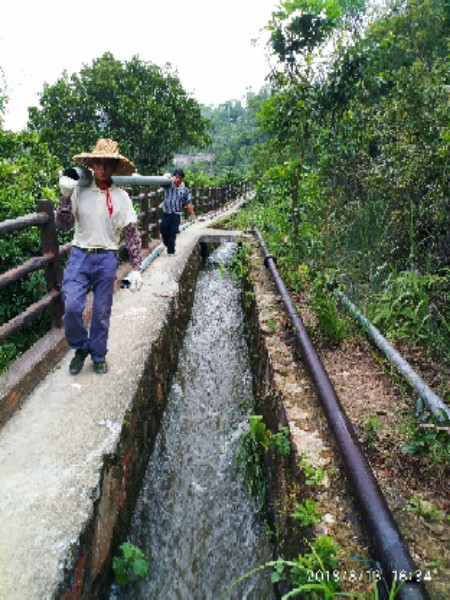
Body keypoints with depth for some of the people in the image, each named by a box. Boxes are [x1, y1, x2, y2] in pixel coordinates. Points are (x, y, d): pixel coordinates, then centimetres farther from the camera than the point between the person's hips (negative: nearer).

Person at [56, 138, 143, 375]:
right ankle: (80, 347, 17)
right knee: (72, 307, -11)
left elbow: (132, 234, 0)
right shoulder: (79, 190, -1)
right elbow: (63, 224, -4)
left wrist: (136, 268, -5)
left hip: (107, 259, 0)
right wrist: (66, 196, -18)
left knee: (101, 312, 7)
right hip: (80, 256, 0)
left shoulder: (121, 197, -1)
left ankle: (98, 356, 27)